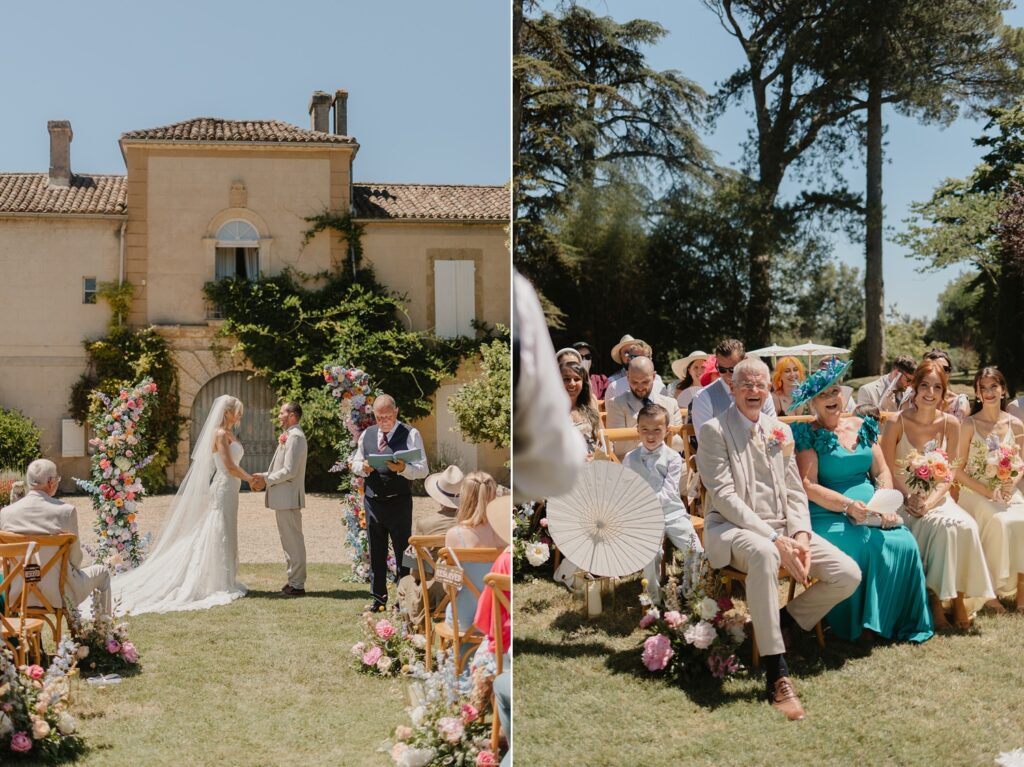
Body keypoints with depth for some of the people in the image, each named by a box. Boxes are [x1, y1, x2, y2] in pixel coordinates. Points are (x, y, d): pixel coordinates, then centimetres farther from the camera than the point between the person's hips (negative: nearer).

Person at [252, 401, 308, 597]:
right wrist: (266, 477, 10)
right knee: (290, 539, 15)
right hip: (284, 497, 11)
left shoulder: (294, 436, -16)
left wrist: (267, 480, -11)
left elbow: (289, 471, -21)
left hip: (288, 497, -11)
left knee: (293, 540, -5)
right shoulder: (290, 435, 16)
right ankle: (294, 580, 23)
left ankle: (297, 585, 0)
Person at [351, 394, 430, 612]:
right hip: (372, 501, 5)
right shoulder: (367, 434, 10)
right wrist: (363, 467, -7)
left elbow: (422, 469, -8)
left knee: (402, 551, 2)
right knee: (375, 552, 12)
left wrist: (403, 469, -27)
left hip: (399, 502, -5)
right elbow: (355, 463, 16)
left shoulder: (410, 434, -5)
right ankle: (378, 597, 22)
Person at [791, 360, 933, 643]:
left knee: (905, 544, -22)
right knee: (859, 546, -32)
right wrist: (848, 505, -20)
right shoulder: (809, 435, 1)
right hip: (829, 515, -4)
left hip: (872, 513, 4)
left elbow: (881, 471, 15)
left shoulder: (863, 427, 16)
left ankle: (899, 622, -8)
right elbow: (808, 486, -8)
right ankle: (855, 625, -14)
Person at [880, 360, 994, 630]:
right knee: (944, 525, -29)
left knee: (966, 525, -25)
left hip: (936, 497, 3)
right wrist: (909, 499, -20)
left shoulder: (950, 424, 1)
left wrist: (929, 502, -14)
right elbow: (887, 472, -7)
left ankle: (958, 597, -13)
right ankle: (933, 596, -15)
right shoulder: (896, 423, -9)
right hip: (903, 500, -3)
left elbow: (948, 474, 2)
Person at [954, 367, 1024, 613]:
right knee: (999, 521, -32)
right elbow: (958, 470, -3)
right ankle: (990, 591, -21)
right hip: (975, 494, -2)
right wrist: (988, 492, -15)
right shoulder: (970, 425, -2)